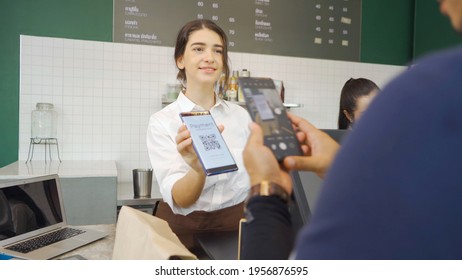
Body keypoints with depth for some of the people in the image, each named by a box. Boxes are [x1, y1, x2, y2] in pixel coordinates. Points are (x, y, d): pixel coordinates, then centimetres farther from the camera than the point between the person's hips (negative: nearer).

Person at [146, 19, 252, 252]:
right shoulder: (162, 122, -7)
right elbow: (178, 200, -17)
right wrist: (199, 168, -35)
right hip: (183, 229, -2)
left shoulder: (241, 115, 3)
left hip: (236, 224, 3)